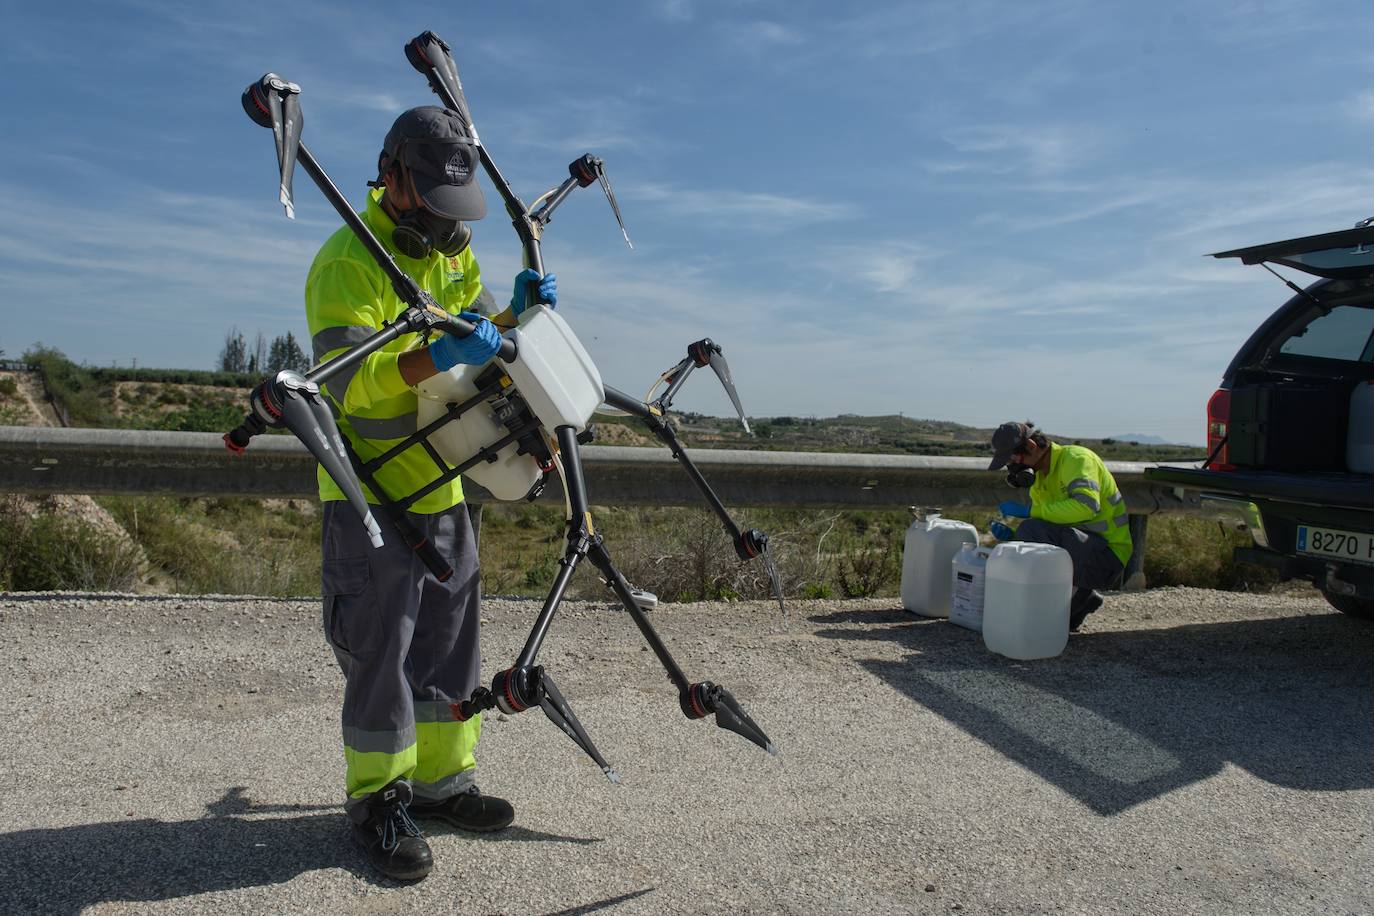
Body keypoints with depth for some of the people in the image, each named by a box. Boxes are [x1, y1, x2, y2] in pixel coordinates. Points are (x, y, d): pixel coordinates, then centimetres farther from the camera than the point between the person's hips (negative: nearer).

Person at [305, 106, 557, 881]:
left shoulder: (450, 249, 10)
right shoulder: (348, 262, -16)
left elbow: (481, 333, 16)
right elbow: (346, 380, -27)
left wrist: (517, 309, -5)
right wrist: (435, 357, -42)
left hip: (441, 484, 8)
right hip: (370, 491, -8)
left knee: (451, 638, 14)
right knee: (382, 650, -1)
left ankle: (441, 779, 29)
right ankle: (377, 799, 17)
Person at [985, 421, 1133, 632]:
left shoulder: (1076, 458, -14)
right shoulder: (1040, 479, 11)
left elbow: (1087, 506, -32)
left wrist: (1030, 511, -26)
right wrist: (1011, 534, -7)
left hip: (1107, 557, -9)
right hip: (1079, 551, 9)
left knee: (1032, 529, -29)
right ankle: (1079, 600, 9)